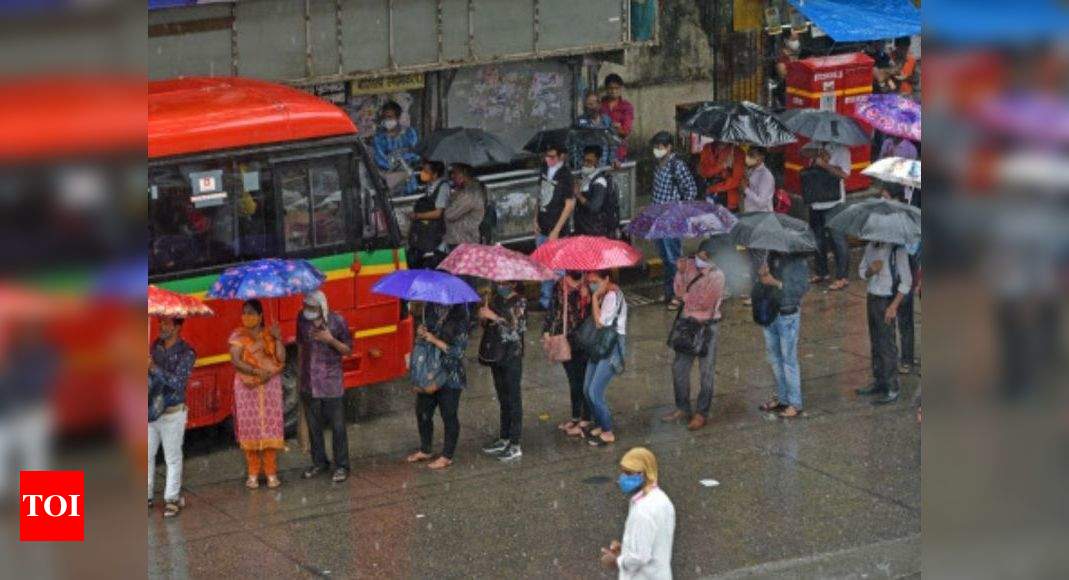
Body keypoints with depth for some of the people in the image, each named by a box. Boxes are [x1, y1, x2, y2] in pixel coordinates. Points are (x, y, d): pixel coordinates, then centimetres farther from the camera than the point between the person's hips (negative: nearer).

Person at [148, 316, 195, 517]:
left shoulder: (186, 352, -11)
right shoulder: (156, 345, 7)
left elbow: (178, 382, -22)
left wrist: (154, 368, -29)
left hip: (172, 413, -5)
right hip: (151, 410, 5)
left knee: (173, 458, 4)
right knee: (147, 455, 8)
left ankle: (172, 499, 13)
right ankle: (148, 495, 19)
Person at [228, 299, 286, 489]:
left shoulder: (270, 334, 6)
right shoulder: (237, 336, 1)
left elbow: (281, 358, -5)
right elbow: (236, 361, -12)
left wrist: (278, 338, -14)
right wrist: (256, 371, -23)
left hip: (270, 387, 1)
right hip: (247, 388, -1)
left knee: (270, 428, 0)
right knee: (250, 429, 0)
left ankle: (271, 473, 6)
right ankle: (253, 474, 8)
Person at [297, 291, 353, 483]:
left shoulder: (337, 321, -11)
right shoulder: (302, 319, -1)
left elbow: (348, 350, -4)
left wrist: (331, 340, -21)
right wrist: (300, 372, 15)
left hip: (332, 383, -4)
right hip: (309, 383, 4)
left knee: (337, 426, 0)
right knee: (313, 426, 13)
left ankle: (341, 466, 8)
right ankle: (319, 463, 26)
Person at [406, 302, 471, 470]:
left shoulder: (459, 319, -16)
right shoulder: (431, 309, 2)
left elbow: (457, 351, -17)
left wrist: (434, 340, -20)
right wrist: (421, 333, -4)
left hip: (450, 375, -7)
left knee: (449, 415, 4)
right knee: (422, 412, 14)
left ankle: (447, 456, 17)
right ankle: (425, 450, 32)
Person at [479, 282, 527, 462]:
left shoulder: (520, 302, -10)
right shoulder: (495, 300, 9)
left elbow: (517, 329, -20)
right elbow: (488, 326, 17)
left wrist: (495, 317, -23)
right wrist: (483, 317, -5)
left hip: (512, 357, -7)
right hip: (496, 355, 7)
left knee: (513, 399, -3)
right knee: (503, 398, 14)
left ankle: (515, 445, -1)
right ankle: (504, 438, 23)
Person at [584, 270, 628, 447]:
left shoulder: (613, 295, -18)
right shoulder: (602, 294, 9)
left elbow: (601, 322, -23)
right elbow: (595, 321, 5)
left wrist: (595, 297, -18)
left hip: (612, 347, -9)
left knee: (595, 392, -10)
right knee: (587, 390, 10)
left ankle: (608, 433, 2)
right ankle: (601, 425, 26)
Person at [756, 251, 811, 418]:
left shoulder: (798, 261, -11)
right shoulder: (772, 256, 7)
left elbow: (802, 288, -19)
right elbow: (760, 282, 12)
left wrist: (776, 283, -24)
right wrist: (762, 276, -12)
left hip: (788, 316, -7)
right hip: (770, 313, 7)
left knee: (789, 359, -3)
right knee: (773, 357, 13)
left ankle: (795, 403, 4)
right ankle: (782, 397, 26)